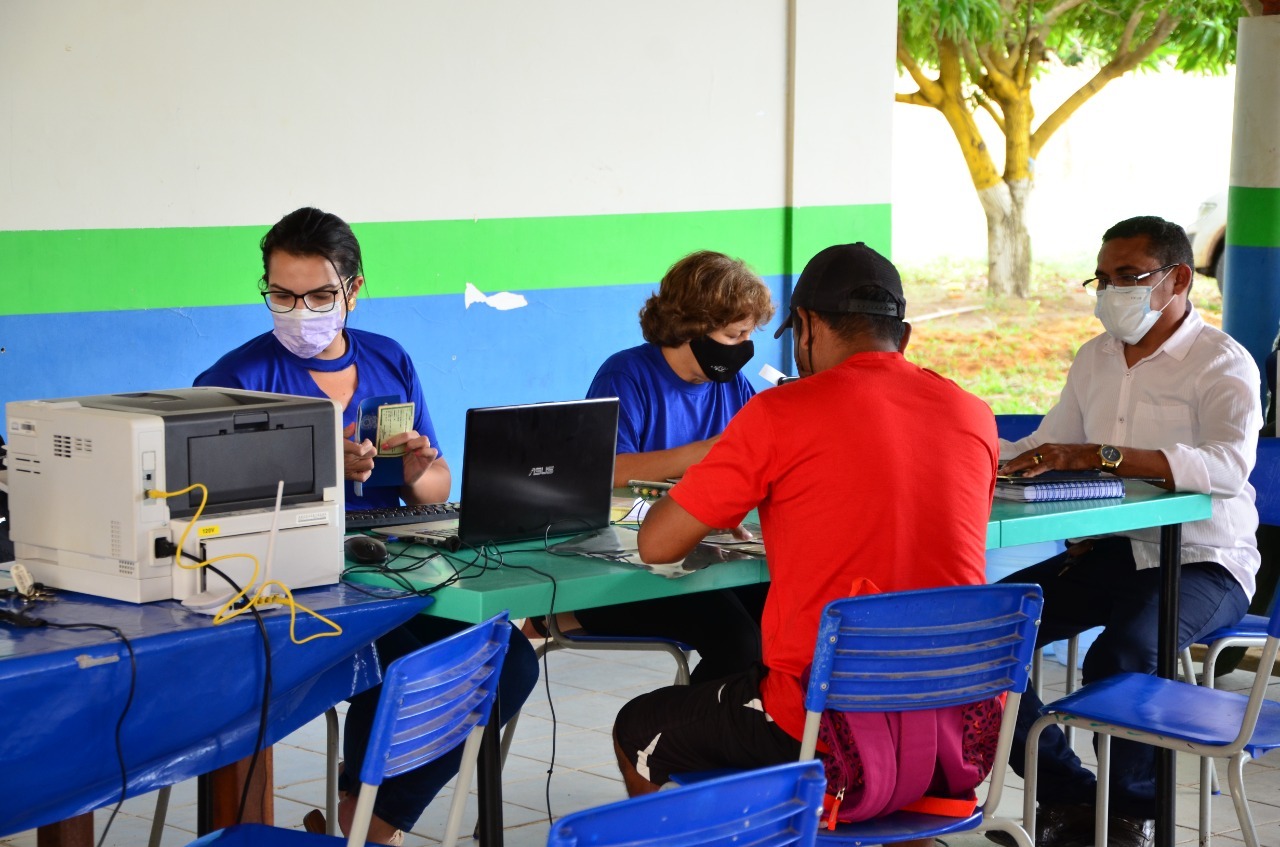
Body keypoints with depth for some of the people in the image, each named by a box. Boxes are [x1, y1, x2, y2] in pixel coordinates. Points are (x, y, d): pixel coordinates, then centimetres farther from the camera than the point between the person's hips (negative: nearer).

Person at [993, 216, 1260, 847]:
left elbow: (1229, 464, -29)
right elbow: (1044, 451, 20)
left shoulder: (1222, 364, -10)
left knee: (1121, 655, -35)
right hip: (1110, 551, 7)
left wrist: (1098, 456, -39)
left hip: (1201, 561, -7)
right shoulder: (1095, 358, 13)